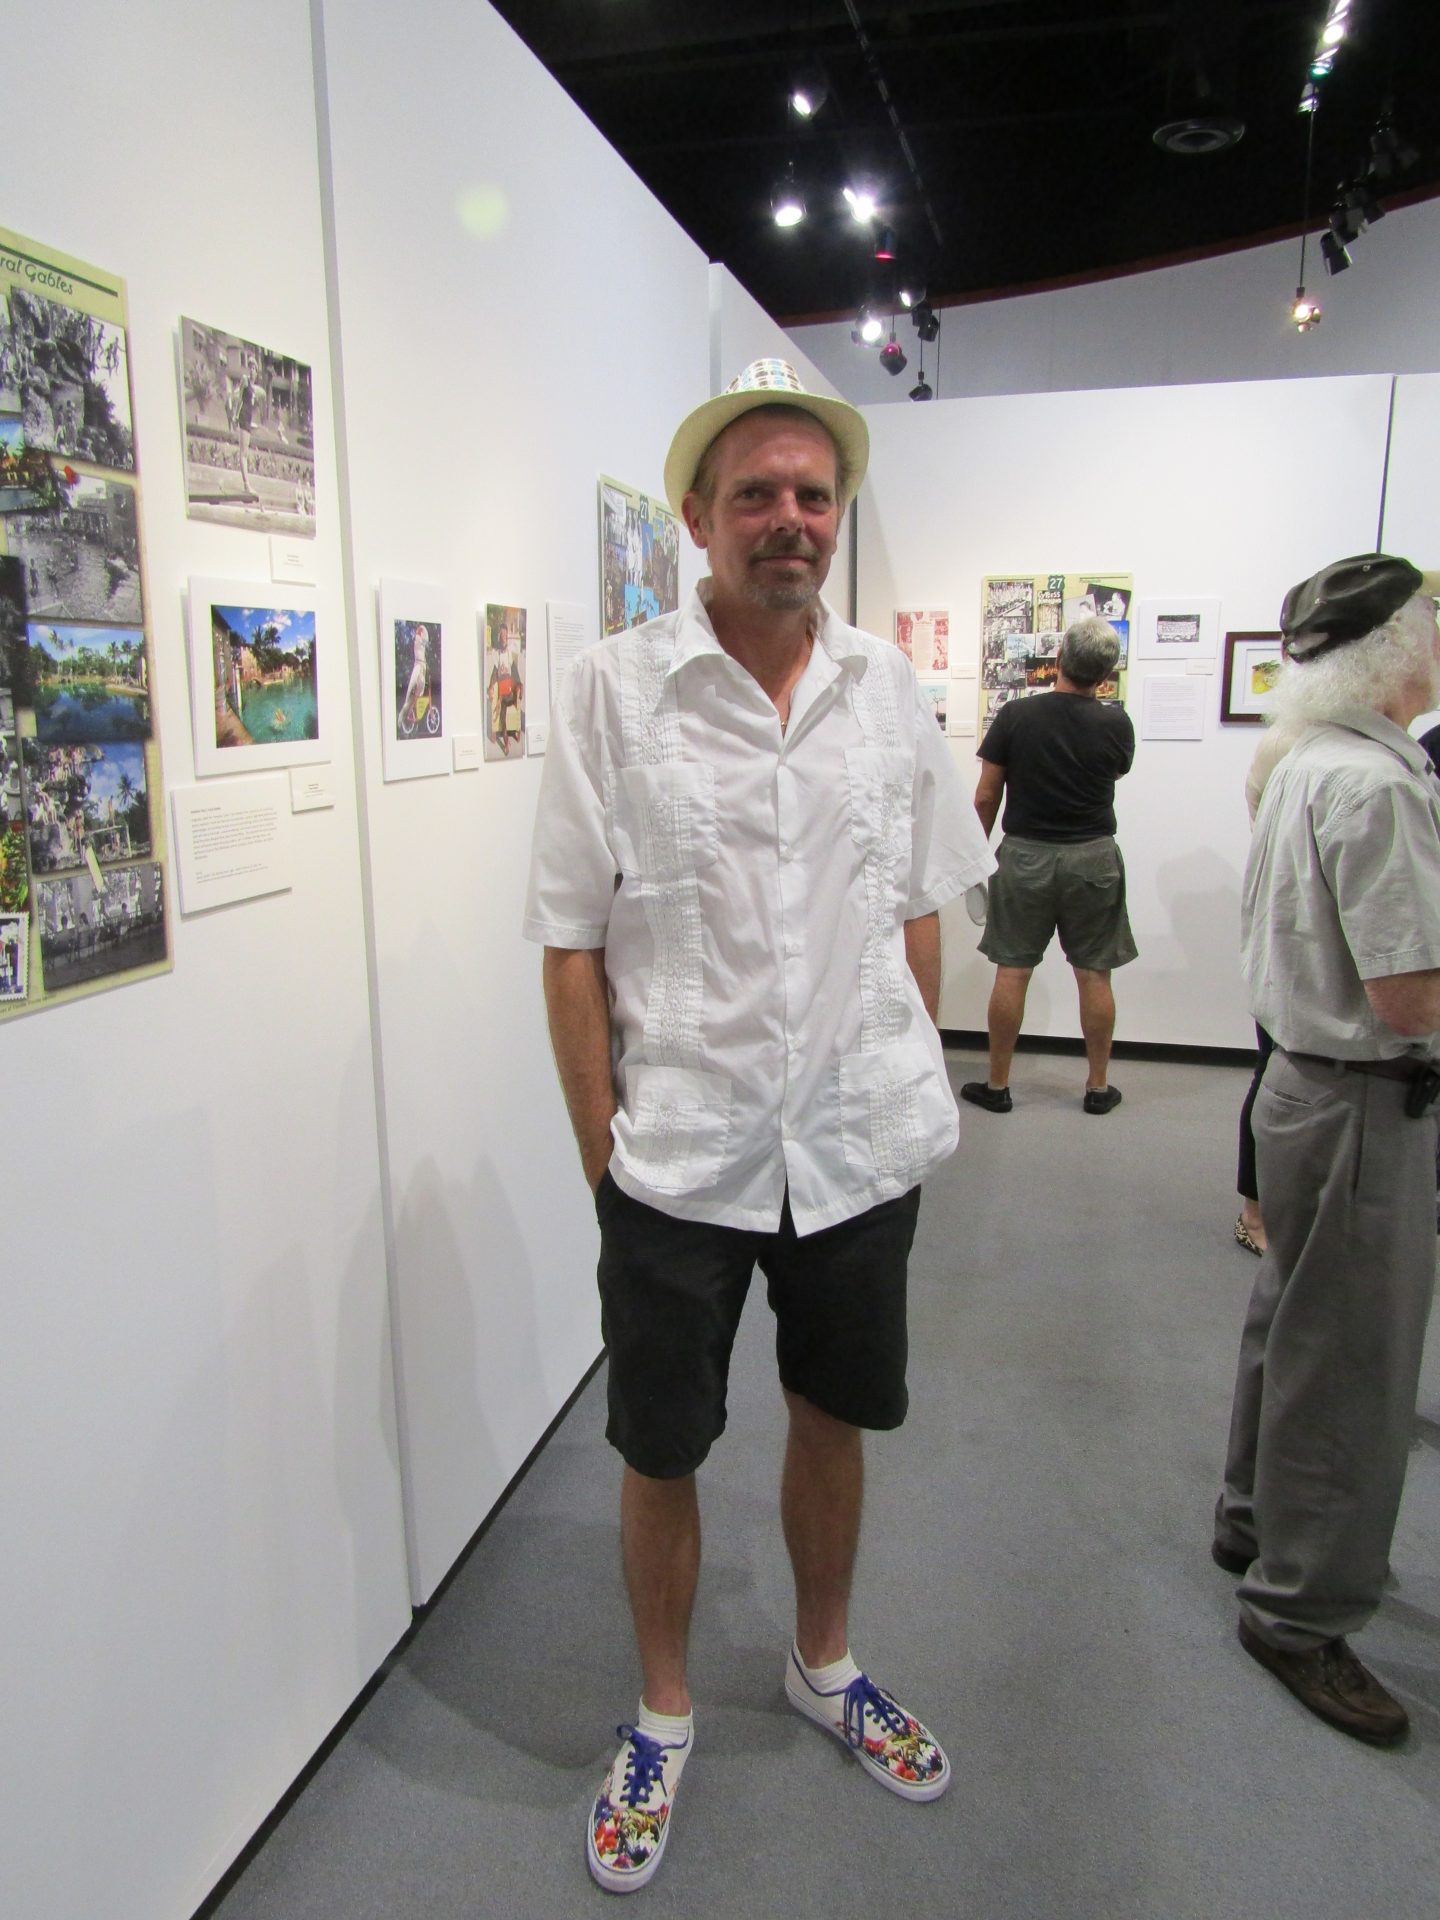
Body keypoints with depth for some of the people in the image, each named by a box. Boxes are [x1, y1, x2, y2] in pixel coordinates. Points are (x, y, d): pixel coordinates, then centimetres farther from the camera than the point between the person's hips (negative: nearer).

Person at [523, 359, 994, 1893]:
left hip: (860, 1146, 4)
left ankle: (823, 1667, 48)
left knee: (833, 1418, 21)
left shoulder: (884, 684, 3)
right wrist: (600, 1145, -8)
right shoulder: (613, 687, -8)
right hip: (679, 1153, -3)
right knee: (661, 1452, 13)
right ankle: (663, 1715, 40)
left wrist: (913, 1090, 7)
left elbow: (918, 909, 10)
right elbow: (572, 943, -7)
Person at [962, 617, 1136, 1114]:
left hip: (1025, 854, -1)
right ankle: (1098, 1087, 18)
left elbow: (985, 798, -6)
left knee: (1012, 972, 5)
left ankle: (997, 1085, 12)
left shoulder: (1015, 715, -9)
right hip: (1093, 858, 1)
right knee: (1093, 974, 8)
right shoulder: (1115, 723, -5)